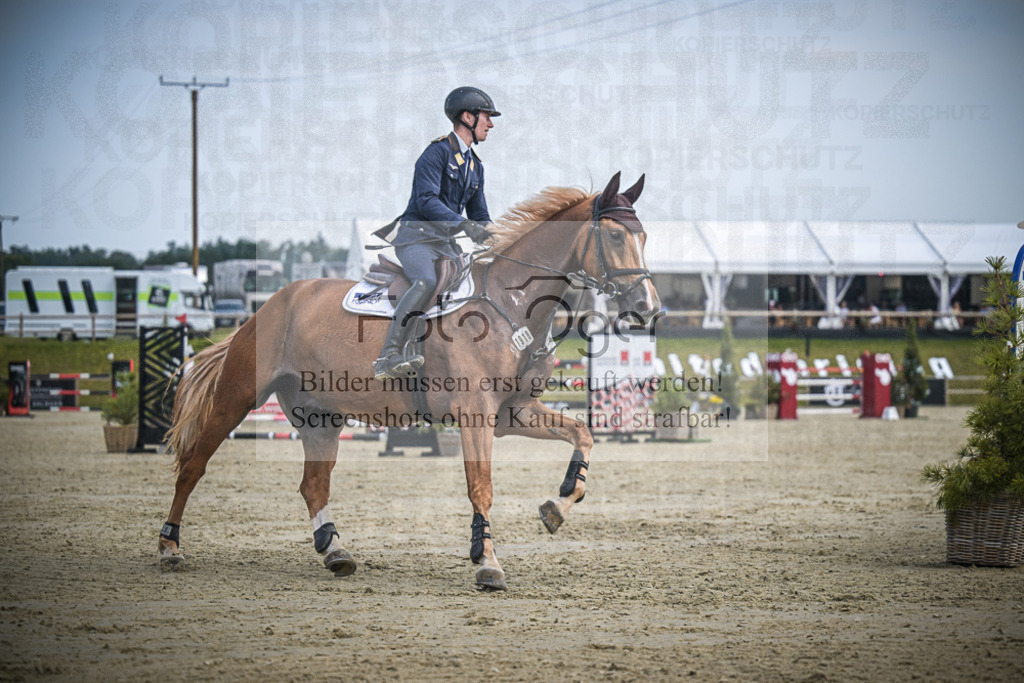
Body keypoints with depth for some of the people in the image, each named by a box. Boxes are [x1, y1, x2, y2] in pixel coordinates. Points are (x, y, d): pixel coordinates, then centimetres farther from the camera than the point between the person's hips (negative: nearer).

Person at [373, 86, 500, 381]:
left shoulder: (475, 165, 19)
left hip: (448, 243, 9)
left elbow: (479, 215, 24)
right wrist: (464, 224, -30)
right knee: (427, 281, -34)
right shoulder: (438, 152, -8)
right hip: (416, 237, -9)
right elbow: (426, 201, -20)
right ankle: (388, 357, -41)